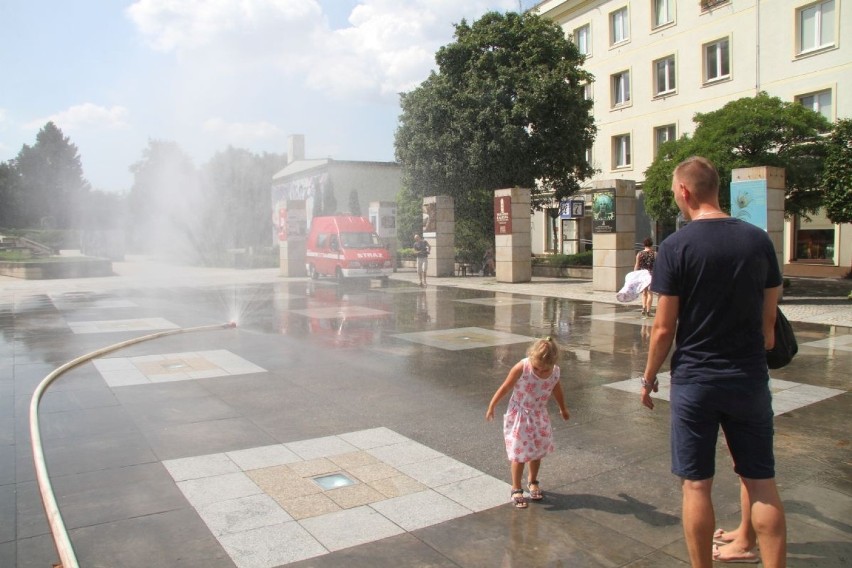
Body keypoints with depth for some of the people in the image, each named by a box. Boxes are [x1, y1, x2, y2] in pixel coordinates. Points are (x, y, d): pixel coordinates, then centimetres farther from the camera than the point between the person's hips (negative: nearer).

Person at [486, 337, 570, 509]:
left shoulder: (555, 372, -16)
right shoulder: (521, 368, -29)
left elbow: (557, 391, 6)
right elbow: (505, 387, -16)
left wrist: (563, 409, 22)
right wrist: (491, 407, -7)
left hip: (540, 416, 4)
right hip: (519, 415, -4)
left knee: (537, 451, 17)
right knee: (519, 454, 1)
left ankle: (532, 482, 40)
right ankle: (516, 489, 18)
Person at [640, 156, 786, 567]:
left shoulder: (675, 247, -12)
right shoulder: (758, 240, 1)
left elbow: (663, 328, -10)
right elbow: (768, 319, 7)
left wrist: (648, 378, 3)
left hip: (694, 380, -3)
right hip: (750, 379, 4)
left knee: (696, 485, 8)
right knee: (761, 482, 13)